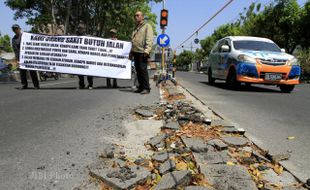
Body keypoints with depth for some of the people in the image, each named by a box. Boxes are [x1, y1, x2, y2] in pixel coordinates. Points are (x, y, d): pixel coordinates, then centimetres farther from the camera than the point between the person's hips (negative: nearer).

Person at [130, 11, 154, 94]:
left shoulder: (147, 26, 2)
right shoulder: (136, 28, 26)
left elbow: (149, 39, -10)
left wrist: (147, 50, -21)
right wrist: (131, 51, 20)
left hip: (142, 52, -8)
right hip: (136, 52, 8)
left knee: (143, 70, -11)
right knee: (138, 70, 6)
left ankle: (146, 88, -7)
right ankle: (141, 87, 13)